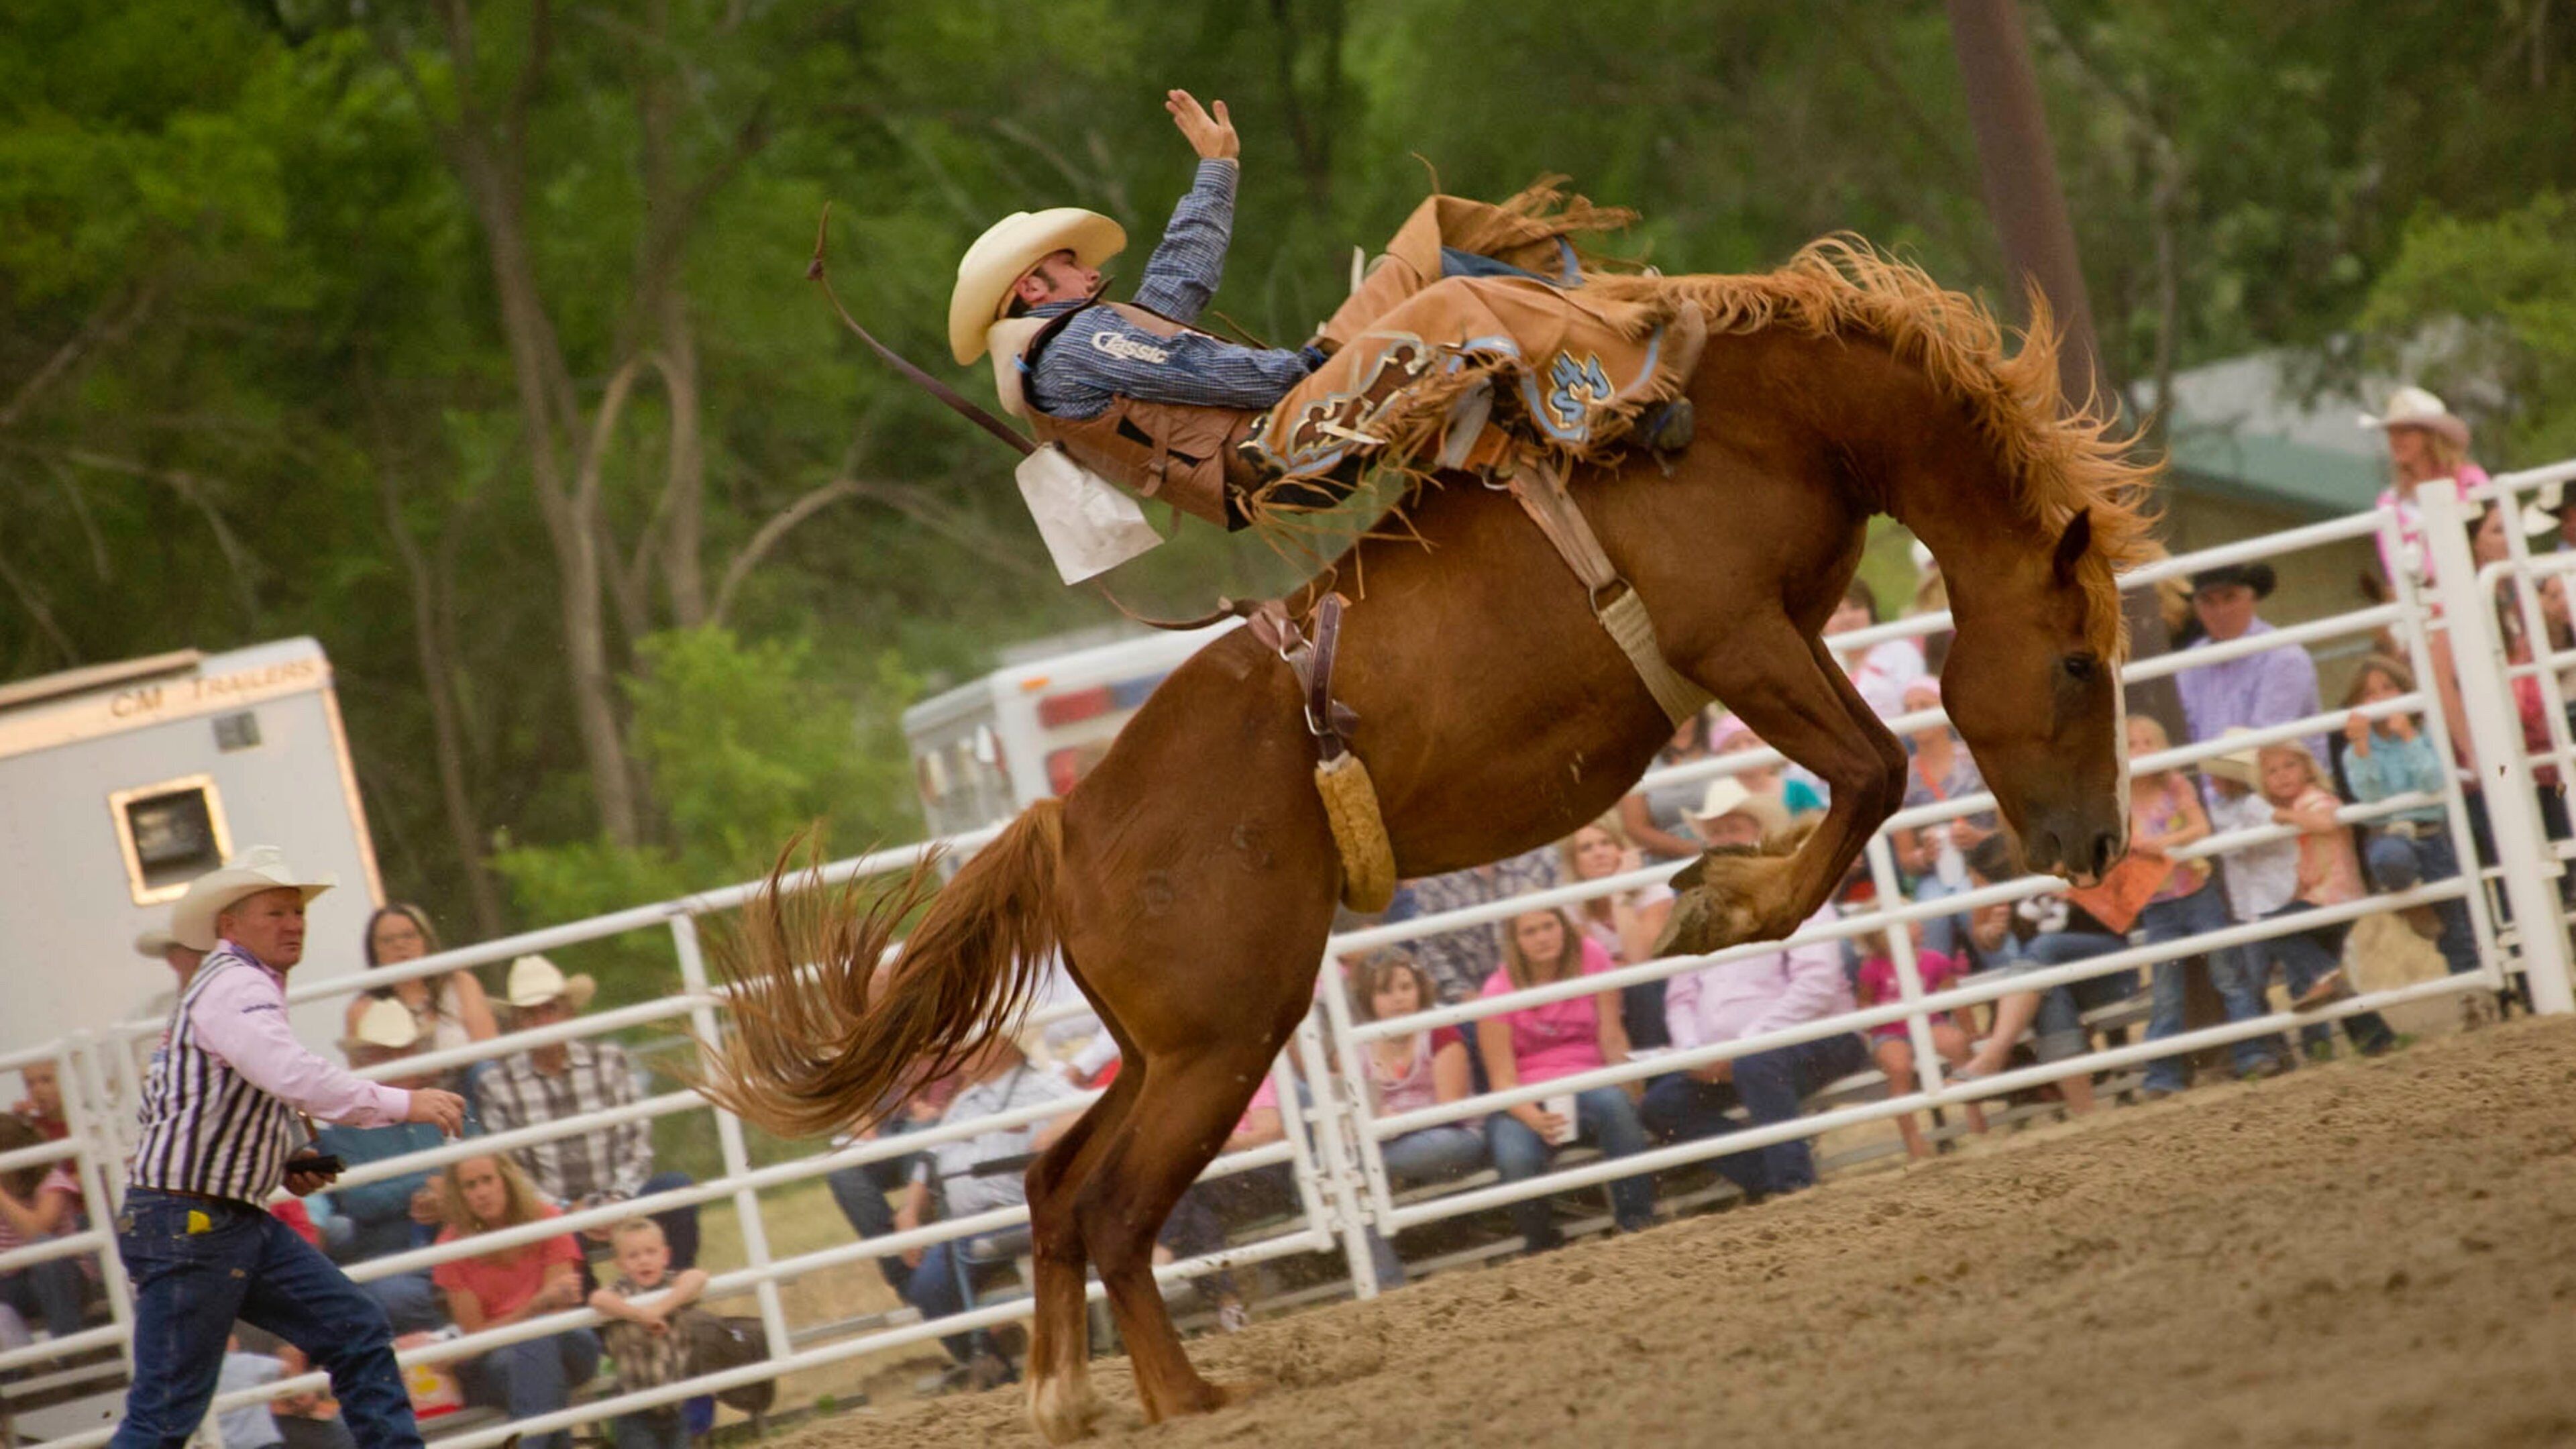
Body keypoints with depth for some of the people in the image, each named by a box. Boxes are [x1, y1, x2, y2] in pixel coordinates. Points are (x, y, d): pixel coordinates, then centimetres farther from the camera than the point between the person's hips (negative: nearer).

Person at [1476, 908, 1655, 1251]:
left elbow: (1611, 1035, -2)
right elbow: (1502, 1077, -9)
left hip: (1586, 1084, 1)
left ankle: (1637, 1221, -27)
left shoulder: (1590, 958, 0)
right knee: (1515, 1158, -34)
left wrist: (1624, 1078, -22)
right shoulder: (1500, 989, -4)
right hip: (1525, 1101, -1)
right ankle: (1543, 1247, -4)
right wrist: (1534, 1118, -29)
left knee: (1615, 1103, -36)